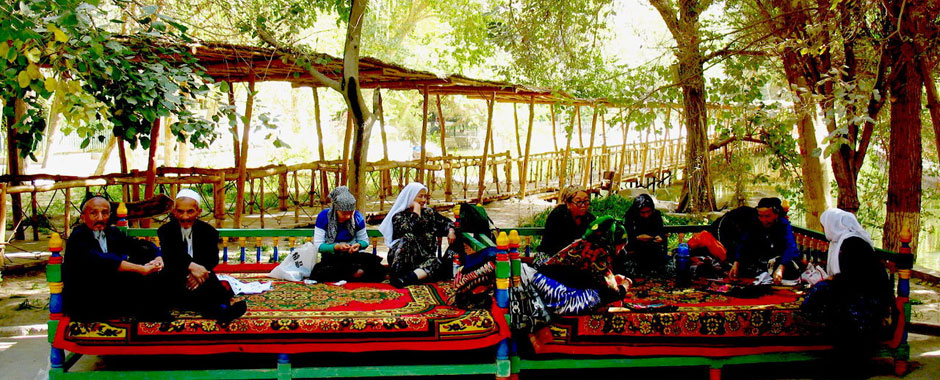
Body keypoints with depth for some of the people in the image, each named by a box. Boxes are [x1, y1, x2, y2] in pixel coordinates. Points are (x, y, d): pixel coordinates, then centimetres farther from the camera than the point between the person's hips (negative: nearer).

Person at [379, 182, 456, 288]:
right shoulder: (398, 216, 3)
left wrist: (451, 230, -2)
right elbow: (409, 231, -15)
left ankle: (406, 279, -49)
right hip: (401, 260, -3)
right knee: (409, 238, -33)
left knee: (441, 263, -30)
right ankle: (395, 275, -43)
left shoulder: (429, 213, 19)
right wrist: (416, 211, -6)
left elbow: (446, 223, 20)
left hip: (424, 259, 3)